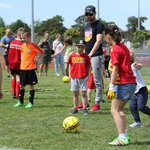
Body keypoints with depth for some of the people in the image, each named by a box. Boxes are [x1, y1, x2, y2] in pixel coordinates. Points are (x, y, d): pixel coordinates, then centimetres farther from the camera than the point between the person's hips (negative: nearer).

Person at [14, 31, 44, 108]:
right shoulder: (22, 45, 7)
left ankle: (31, 102, 7)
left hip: (31, 68, -6)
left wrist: (37, 59, -11)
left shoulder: (33, 45, -10)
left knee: (31, 85, 0)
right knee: (22, 85, 9)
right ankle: (20, 102, 19)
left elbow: (41, 52, -6)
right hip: (23, 68, 6)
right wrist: (22, 58, 14)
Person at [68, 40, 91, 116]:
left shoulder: (86, 57, -1)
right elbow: (70, 65, 13)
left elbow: (89, 66, 5)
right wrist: (70, 74, 6)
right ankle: (75, 108, 18)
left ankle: (84, 109, 2)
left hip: (83, 77, -2)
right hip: (74, 77, 2)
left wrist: (88, 74, -3)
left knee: (83, 93, -3)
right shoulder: (72, 56, 5)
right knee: (75, 94, 10)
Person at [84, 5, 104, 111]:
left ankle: (97, 103, -1)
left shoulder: (99, 25, -6)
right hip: (87, 56, 8)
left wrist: (91, 54, -21)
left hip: (96, 56, -8)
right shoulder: (87, 26, 19)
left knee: (97, 81, -4)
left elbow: (98, 41, -15)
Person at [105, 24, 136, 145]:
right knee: (119, 110, 16)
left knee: (115, 110, -5)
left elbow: (115, 69, -17)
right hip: (132, 82, 9)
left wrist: (111, 87, -18)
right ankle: (124, 136, 14)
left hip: (123, 83, -9)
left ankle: (123, 138, -10)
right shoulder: (124, 47, 15)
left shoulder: (115, 49, -11)